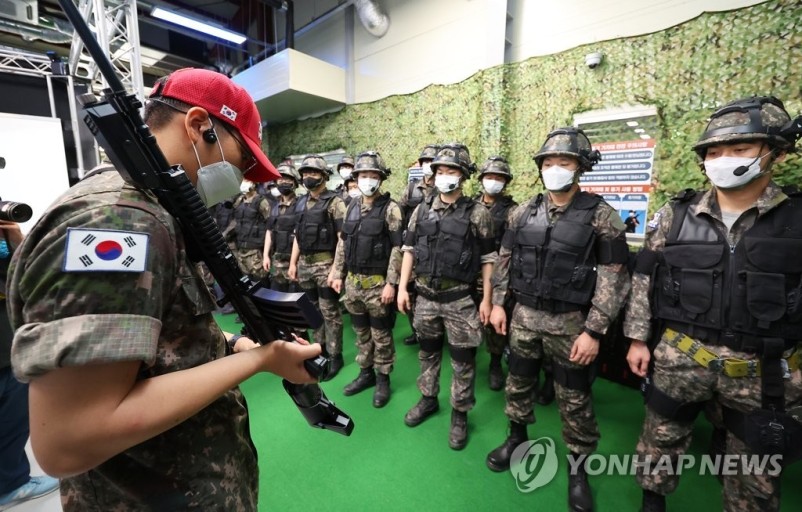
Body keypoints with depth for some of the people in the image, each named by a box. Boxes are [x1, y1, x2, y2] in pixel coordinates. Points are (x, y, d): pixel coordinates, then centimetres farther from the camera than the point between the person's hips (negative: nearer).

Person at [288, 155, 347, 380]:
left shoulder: (334, 202, -9)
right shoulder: (301, 203, 13)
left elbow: (342, 238, -14)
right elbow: (298, 235, 18)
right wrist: (293, 262, 13)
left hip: (325, 263, -7)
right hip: (304, 264, 7)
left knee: (330, 312, 1)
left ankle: (335, 357, 14)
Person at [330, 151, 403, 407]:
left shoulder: (390, 208, -9)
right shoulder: (352, 206, 9)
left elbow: (397, 248, -13)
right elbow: (343, 242, 13)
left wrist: (391, 283, -17)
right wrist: (338, 274, 10)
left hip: (377, 283, -5)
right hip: (353, 281, 6)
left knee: (381, 335, 8)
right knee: (361, 332, 18)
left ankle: (383, 379, 25)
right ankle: (365, 373, 35)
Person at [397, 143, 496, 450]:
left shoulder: (477, 214, -5)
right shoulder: (421, 210, 4)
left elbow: (488, 260, -3)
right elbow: (409, 250, 7)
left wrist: (486, 299, -6)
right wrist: (402, 287, 2)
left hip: (460, 300, -3)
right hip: (425, 296, 4)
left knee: (463, 360, 9)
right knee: (427, 352, 19)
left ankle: (459, 414, 28)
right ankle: (428, 399, 41)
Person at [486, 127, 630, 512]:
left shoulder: (601, 215, -9)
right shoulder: (524, 212, 2)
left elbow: (614, 278, -10)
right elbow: (505, 259, 8)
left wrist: (594, 331, -14)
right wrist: (498, 304, 4)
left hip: (570, 322, -3)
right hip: (524, 316, 4)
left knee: (574, 398, 12)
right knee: (518, 382, 18)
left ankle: (579, 468, 35)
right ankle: (517, 439, 43)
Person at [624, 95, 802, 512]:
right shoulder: (675, 215, -3)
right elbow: (644, 280, 0)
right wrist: (638, 339, -1)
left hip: (762, 371, 0)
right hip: (679, 356, 0)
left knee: (756, 474, 19)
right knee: (660, 439, 17)